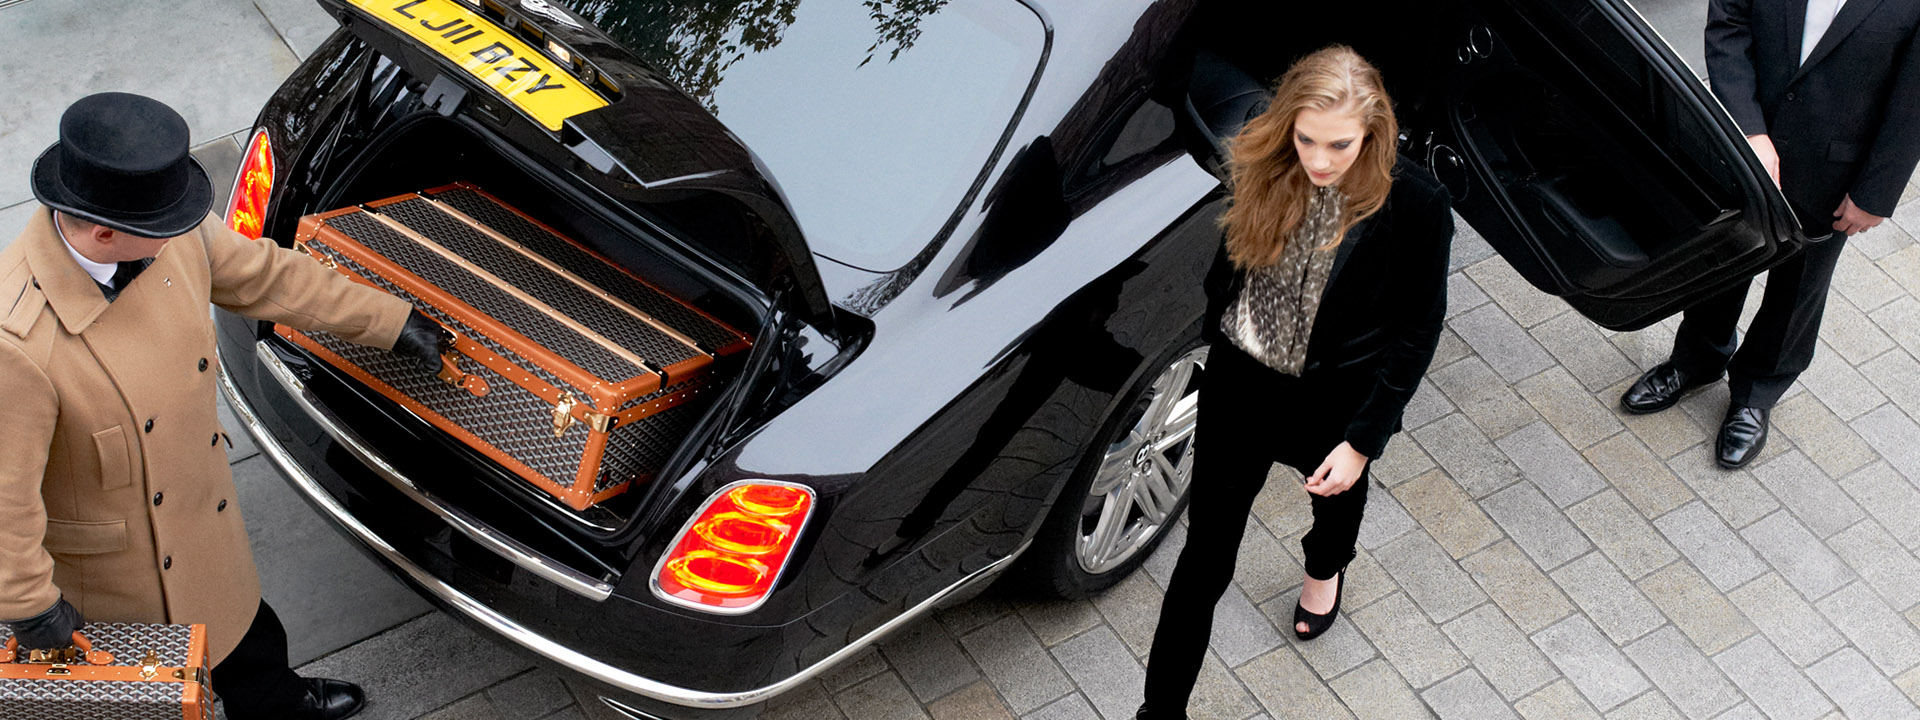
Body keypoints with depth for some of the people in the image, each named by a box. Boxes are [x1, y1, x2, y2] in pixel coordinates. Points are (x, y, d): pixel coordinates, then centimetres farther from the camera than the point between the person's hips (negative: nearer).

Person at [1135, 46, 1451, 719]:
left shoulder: (1416, 205, -26)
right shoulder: (1261, 169, -18)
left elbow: (1416, 334, -17)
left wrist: (1362, 440, -17)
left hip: (1335, 400, 0)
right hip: (1240, 386, 0)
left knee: (1338, 490, 34)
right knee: (1205, 558, 6)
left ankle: (1325, 568, 70)